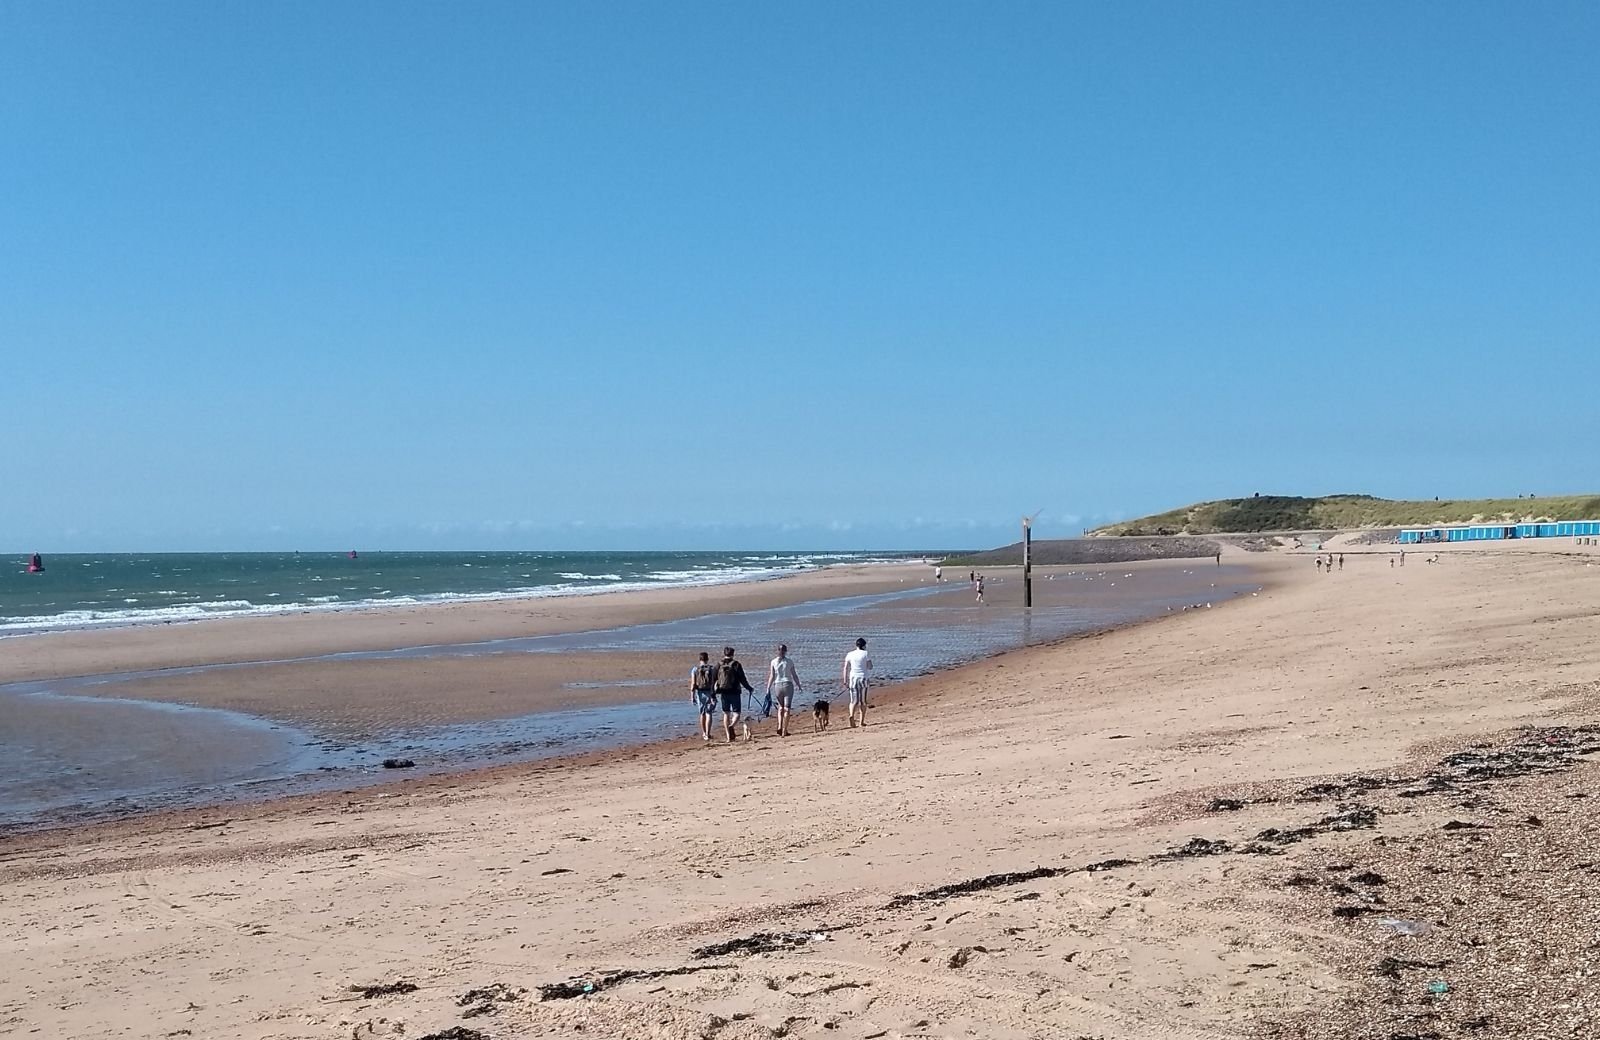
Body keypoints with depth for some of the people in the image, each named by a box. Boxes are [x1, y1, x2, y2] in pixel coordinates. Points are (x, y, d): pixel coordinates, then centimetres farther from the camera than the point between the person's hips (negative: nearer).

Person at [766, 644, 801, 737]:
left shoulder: (774, 662, -2)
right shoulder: (789, 662, -3)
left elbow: (771, 676, -3)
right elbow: (794, 675, 1)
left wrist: (768, 689, 1)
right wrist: (798, 686, 13)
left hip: (777, 685, 2)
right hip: (788, 685, -2)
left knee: (780, 707, 21)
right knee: (786, 708, 2)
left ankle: (779, 727, 6)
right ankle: (784, 731, -1)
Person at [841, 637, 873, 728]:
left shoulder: (850, 654, 5)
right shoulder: (865, 654, -3)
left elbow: (845, 668, 2)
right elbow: (870, 667, -6)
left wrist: (845, 681, 5)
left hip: (853, 677, 2)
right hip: (863, 677, -2)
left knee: (854, 700, 5)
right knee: (863, 701, 9)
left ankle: (852, 715, -22)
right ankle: (862, 721, 8)